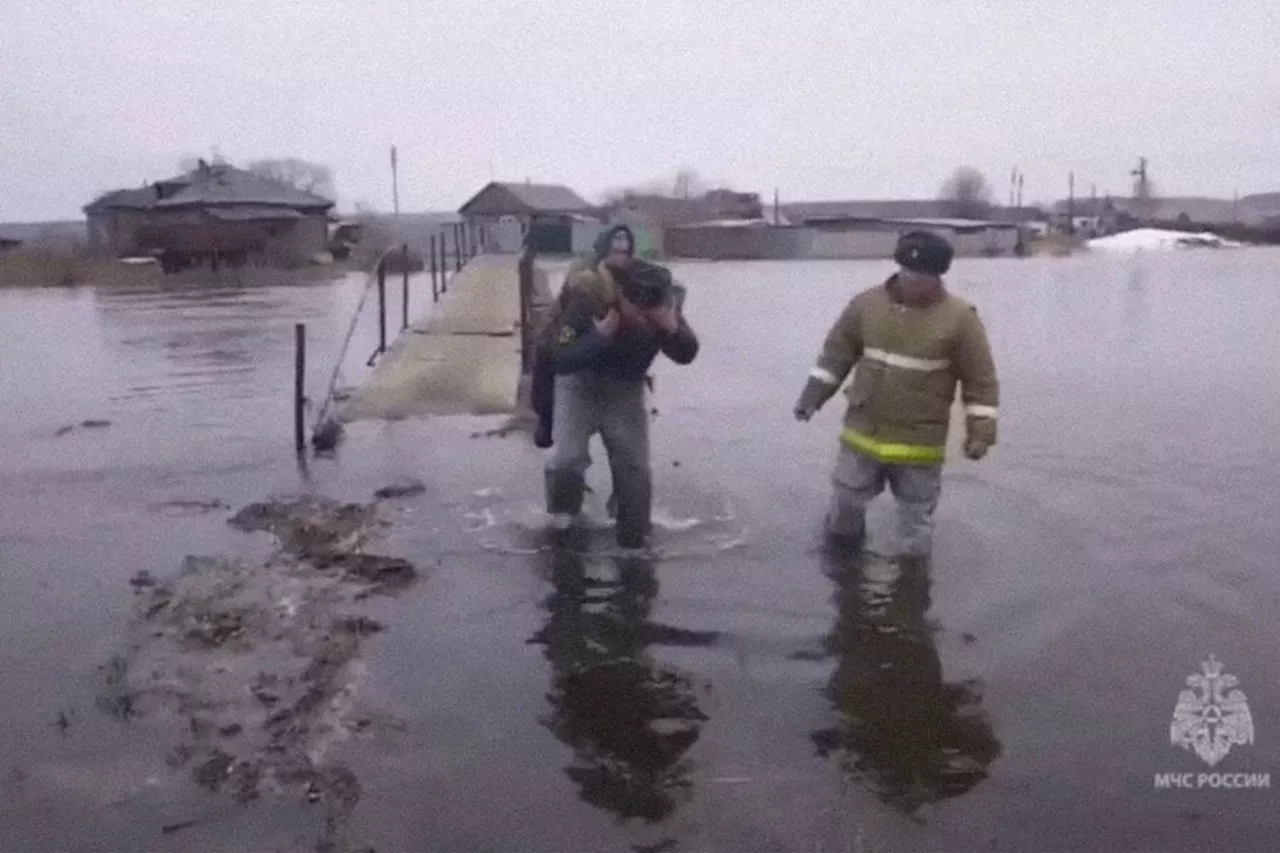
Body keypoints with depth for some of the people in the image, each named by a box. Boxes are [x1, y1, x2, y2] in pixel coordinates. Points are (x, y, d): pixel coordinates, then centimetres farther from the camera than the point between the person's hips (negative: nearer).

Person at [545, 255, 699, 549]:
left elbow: (687, 355, -12)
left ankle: (635, 539, 22)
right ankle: (563, 509, 16)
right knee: (568, 458, -16)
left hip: (627, 388, 3)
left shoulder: (666, 302, -21)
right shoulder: (587, 298, -31)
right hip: (580, 384, -3)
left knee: (635, 467, 2)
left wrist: (672, 328, -32)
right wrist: (601, 334, -42)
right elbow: (561, 362, -31)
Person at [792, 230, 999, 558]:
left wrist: (980, 431, -10)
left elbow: (981, 381, -6)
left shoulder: (960, 318, -12)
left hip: (919, 446, -3)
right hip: (862, 436, 3)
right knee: (844, 504, 15)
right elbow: (836, 352, 7)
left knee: (916, 523, 11)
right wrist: (812, 395, 2)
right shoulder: (867, 303, -4)